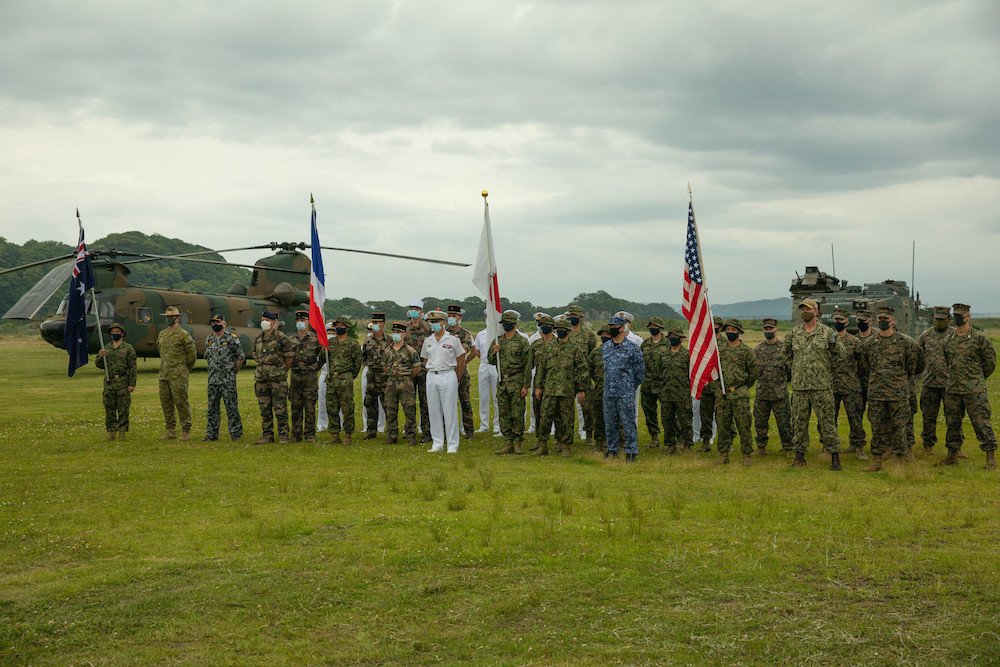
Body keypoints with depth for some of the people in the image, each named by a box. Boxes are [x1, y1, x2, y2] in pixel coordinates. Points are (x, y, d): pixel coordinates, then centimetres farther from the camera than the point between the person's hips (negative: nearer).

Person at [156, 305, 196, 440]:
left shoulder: (184, 335, -7)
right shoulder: (162, 335, 14)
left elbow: (192, 354, -5)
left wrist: (184, 370, 4)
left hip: (178, 377, -7)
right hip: (164, 375, 7)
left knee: (181, 402, -6)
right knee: (166, 403, 8)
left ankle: (186, 431, -1)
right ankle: (170, 431, 16)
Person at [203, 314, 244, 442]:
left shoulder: (232, 338, -7)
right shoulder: (209, 339, 11)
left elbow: (241, 357, -4)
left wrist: (233, 371, 0)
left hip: (228, 380, -6)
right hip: (213, 379, 6)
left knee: (231, 407, -3)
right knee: (212, 407, 8)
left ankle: (235, 433, 4)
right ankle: (212, 434, 15)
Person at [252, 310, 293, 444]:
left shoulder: (281, 338, -7)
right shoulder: (257, 339, 10)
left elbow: (289, 358, -2)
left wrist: (281, 372, 6)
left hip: (278, 378, -5)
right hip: (261, 378, 6)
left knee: (280, 408, -3)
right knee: (265, 409, 9)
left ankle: (283, 435, 3)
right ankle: (267, 435, 16)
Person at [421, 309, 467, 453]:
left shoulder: (453, 340, -1)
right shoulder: (427, 341, 10)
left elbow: (461, 362, 3)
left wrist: (456, 379, 4)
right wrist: (432, 374, 10)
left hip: (448, 376, -4)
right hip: (431, 377, 4)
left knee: (449, 411, -4)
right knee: (434, 411, 6)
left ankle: (452, 444, 0)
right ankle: (437, 443, 13)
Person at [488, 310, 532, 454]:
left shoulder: (522, 341, -5)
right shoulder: (498, 341, 12)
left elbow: (527, 365, -7)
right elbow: (491, 361, 15)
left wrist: (525, 385, -12)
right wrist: (494, 352, -7)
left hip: (516, 382, -5)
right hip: (502, 382, 5)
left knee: (517, 414, -3)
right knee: (503, 414, 6)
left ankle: (517, 443, 4)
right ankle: (508, 443, 12)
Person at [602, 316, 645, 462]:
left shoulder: (632, 348, -7)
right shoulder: (605, 347, 9)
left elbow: (640, 369, 0)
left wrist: (631, 386, 7)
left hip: (626, 393, -5)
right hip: (608, 392, 5)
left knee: (628, 423, -3)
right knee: (609, 423, 10)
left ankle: (631, 452, 4)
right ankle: (612, 449, 21)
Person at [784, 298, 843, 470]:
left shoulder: (828, 332, -1)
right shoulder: (793, 334, 7)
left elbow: (838, 354, 7)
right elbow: (787, 356, 21)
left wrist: (826, 369, 4)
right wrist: (797, 369, 12)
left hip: (822, 386, -3)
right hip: (799, 386, 3)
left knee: (827, 421, -2)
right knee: (799, 422, 8)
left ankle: (835, 456, 3)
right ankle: (799, 455, 18)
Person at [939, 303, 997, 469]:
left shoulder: (979, 338, -7)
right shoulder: (949, 340, 9)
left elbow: (990, 362, 0)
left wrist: (976, 378, 8)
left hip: (974, 391, -5)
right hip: (952, 390, 5)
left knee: (981, 422, -5)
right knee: (952, 423, 11)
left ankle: (991, 456, 1)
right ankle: (952, 454, 22)